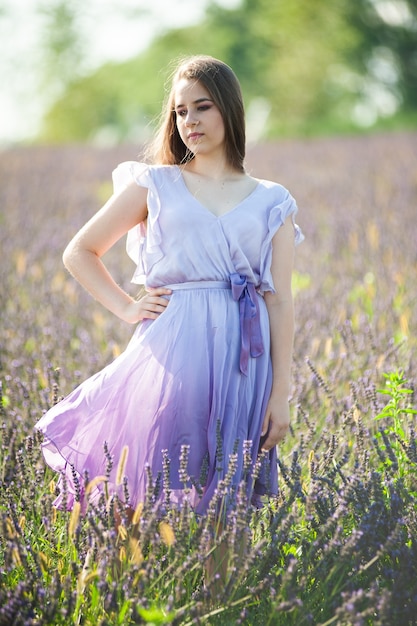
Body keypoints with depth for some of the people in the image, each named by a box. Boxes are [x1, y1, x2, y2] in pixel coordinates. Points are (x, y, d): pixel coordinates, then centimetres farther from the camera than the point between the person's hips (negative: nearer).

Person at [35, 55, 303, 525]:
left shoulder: (272, 204, 10)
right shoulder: (154, 185, 9)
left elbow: (280, 302, 5)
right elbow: (79, 253, 14)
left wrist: (280, 395, 0)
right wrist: (126, 308, 2)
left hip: (243, 360, 1)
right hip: (172, 350, -1)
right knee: (154, 493, -4)